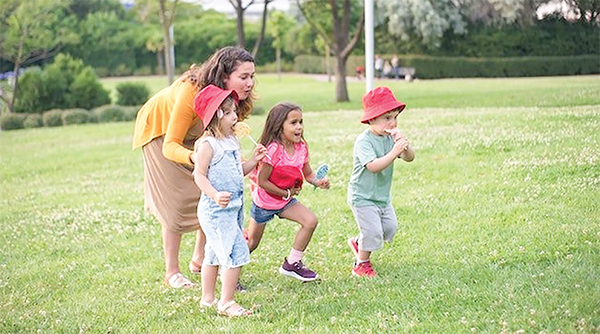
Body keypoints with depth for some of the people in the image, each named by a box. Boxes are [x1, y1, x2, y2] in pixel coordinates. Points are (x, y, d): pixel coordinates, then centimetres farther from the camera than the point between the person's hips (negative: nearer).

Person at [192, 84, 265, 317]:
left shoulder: (231, 142, 11)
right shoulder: (207, 145, -16)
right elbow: (199, 176, -19)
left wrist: (254, 160, 5)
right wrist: (215, 196, -32)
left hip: (233, 208, 9)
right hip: (216, 210, -9)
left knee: (215, 253, 18)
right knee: (236, 254, -12)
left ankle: (207, 298, 30)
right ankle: (226, 303, -4)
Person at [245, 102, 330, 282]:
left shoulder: (301, 147, -6)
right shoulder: (273, 150, -28)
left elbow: (308, 174, 5)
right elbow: (262, 181, -26)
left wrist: (318, 182, -18)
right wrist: (286, 193, -18)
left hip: (286, 200, 6)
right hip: (264, 201, -6)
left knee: (310, 221, -11)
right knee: (251, 244, 4)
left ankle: (292, 264, 2)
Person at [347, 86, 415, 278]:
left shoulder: (391, 137, -1)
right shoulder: (363, 141, -22)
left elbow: (409, 158, -9)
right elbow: (373, 166, -35)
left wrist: (404, 144, -29)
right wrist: (394, 152, -42)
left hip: (382, 195, 8)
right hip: (363, 197, -8)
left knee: (390, 228, 13)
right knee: (373, 231, -7)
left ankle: (358, 243, 35)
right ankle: (361, 264, 15)